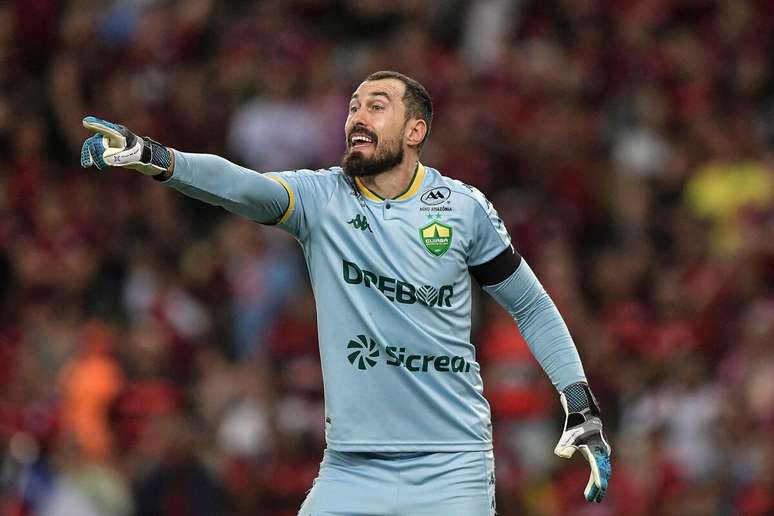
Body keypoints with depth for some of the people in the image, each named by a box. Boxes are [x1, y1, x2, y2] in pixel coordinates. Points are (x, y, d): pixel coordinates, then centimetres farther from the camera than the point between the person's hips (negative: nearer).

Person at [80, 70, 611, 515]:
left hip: (453, 472, -1)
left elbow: (531, 306, 11)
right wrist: (149, 156, -38)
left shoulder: (464, 208, 0)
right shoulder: (321, 197, -1)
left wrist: (582, 405, 4)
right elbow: (240, 186, -19)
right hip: (352, 469, 1)